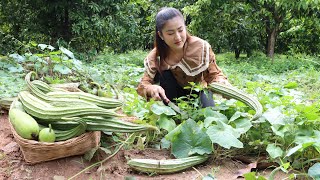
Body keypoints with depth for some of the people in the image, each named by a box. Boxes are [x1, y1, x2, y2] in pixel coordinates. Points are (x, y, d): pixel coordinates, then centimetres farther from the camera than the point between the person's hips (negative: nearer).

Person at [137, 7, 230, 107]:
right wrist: (152, 89, -52)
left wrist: (221, 82, -46)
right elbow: (143, 84, -27)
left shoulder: (201, 47, -26)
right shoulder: (156, 57, -24)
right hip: (174, 92, 1)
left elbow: (214, 74, -21)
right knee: (164, 75, -29)